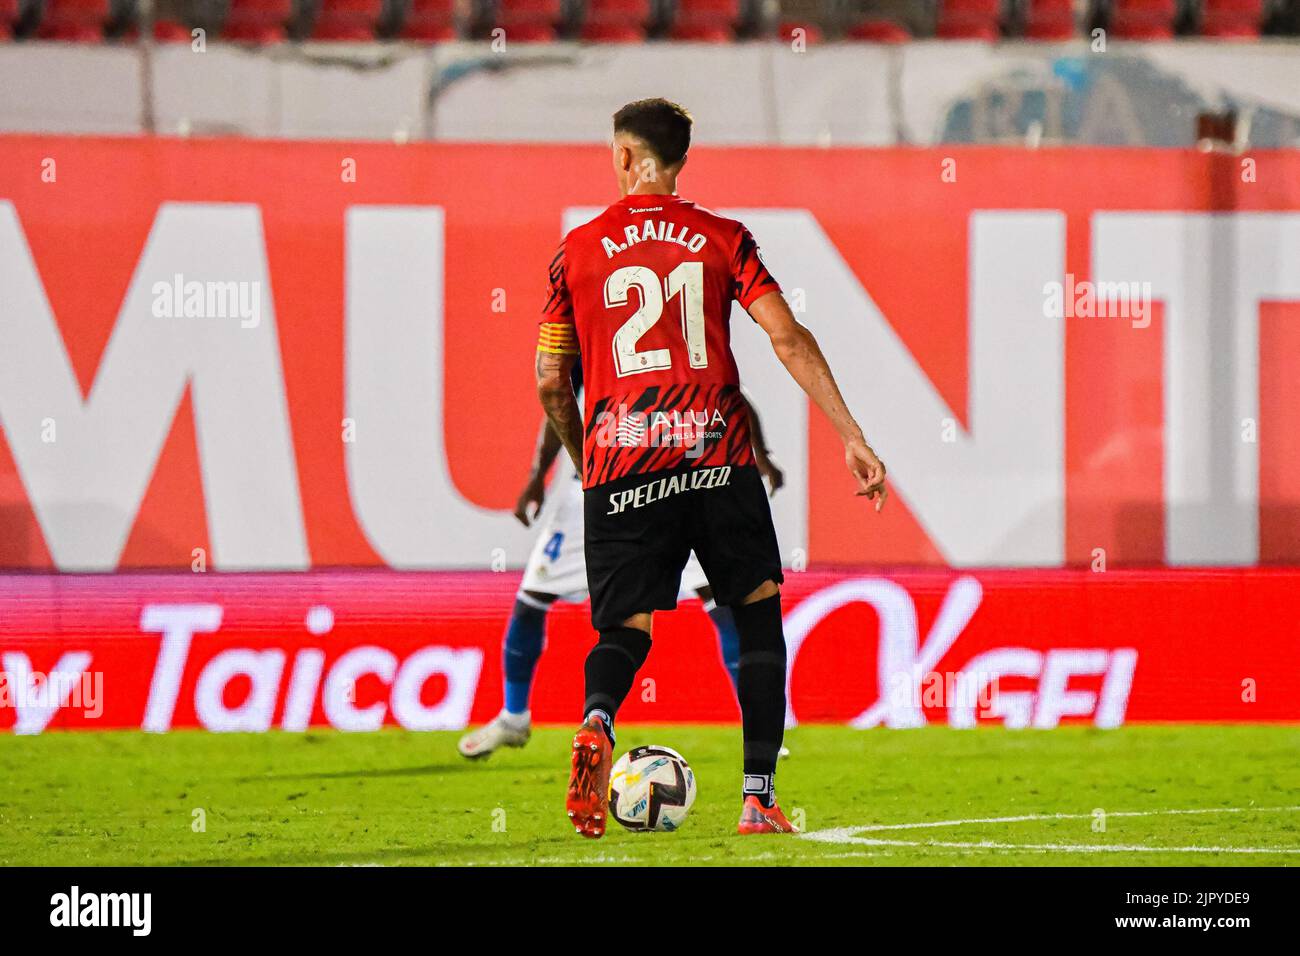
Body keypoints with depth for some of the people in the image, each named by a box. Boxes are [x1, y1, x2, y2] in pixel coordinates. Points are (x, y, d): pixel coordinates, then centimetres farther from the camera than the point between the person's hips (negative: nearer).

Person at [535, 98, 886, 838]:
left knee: (625, 629, 4)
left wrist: (583, 458, 27)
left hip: (618, 464, 1)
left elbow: (551, 382, 10)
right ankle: (759, 798, 9)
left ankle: (597, 721, -32)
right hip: (715, 456, 0)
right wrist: (853, 437, -2)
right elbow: (788, 338, -3)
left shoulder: (577, 250, 9)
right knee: (760, 611, 15)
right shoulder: (723, 238, 7)